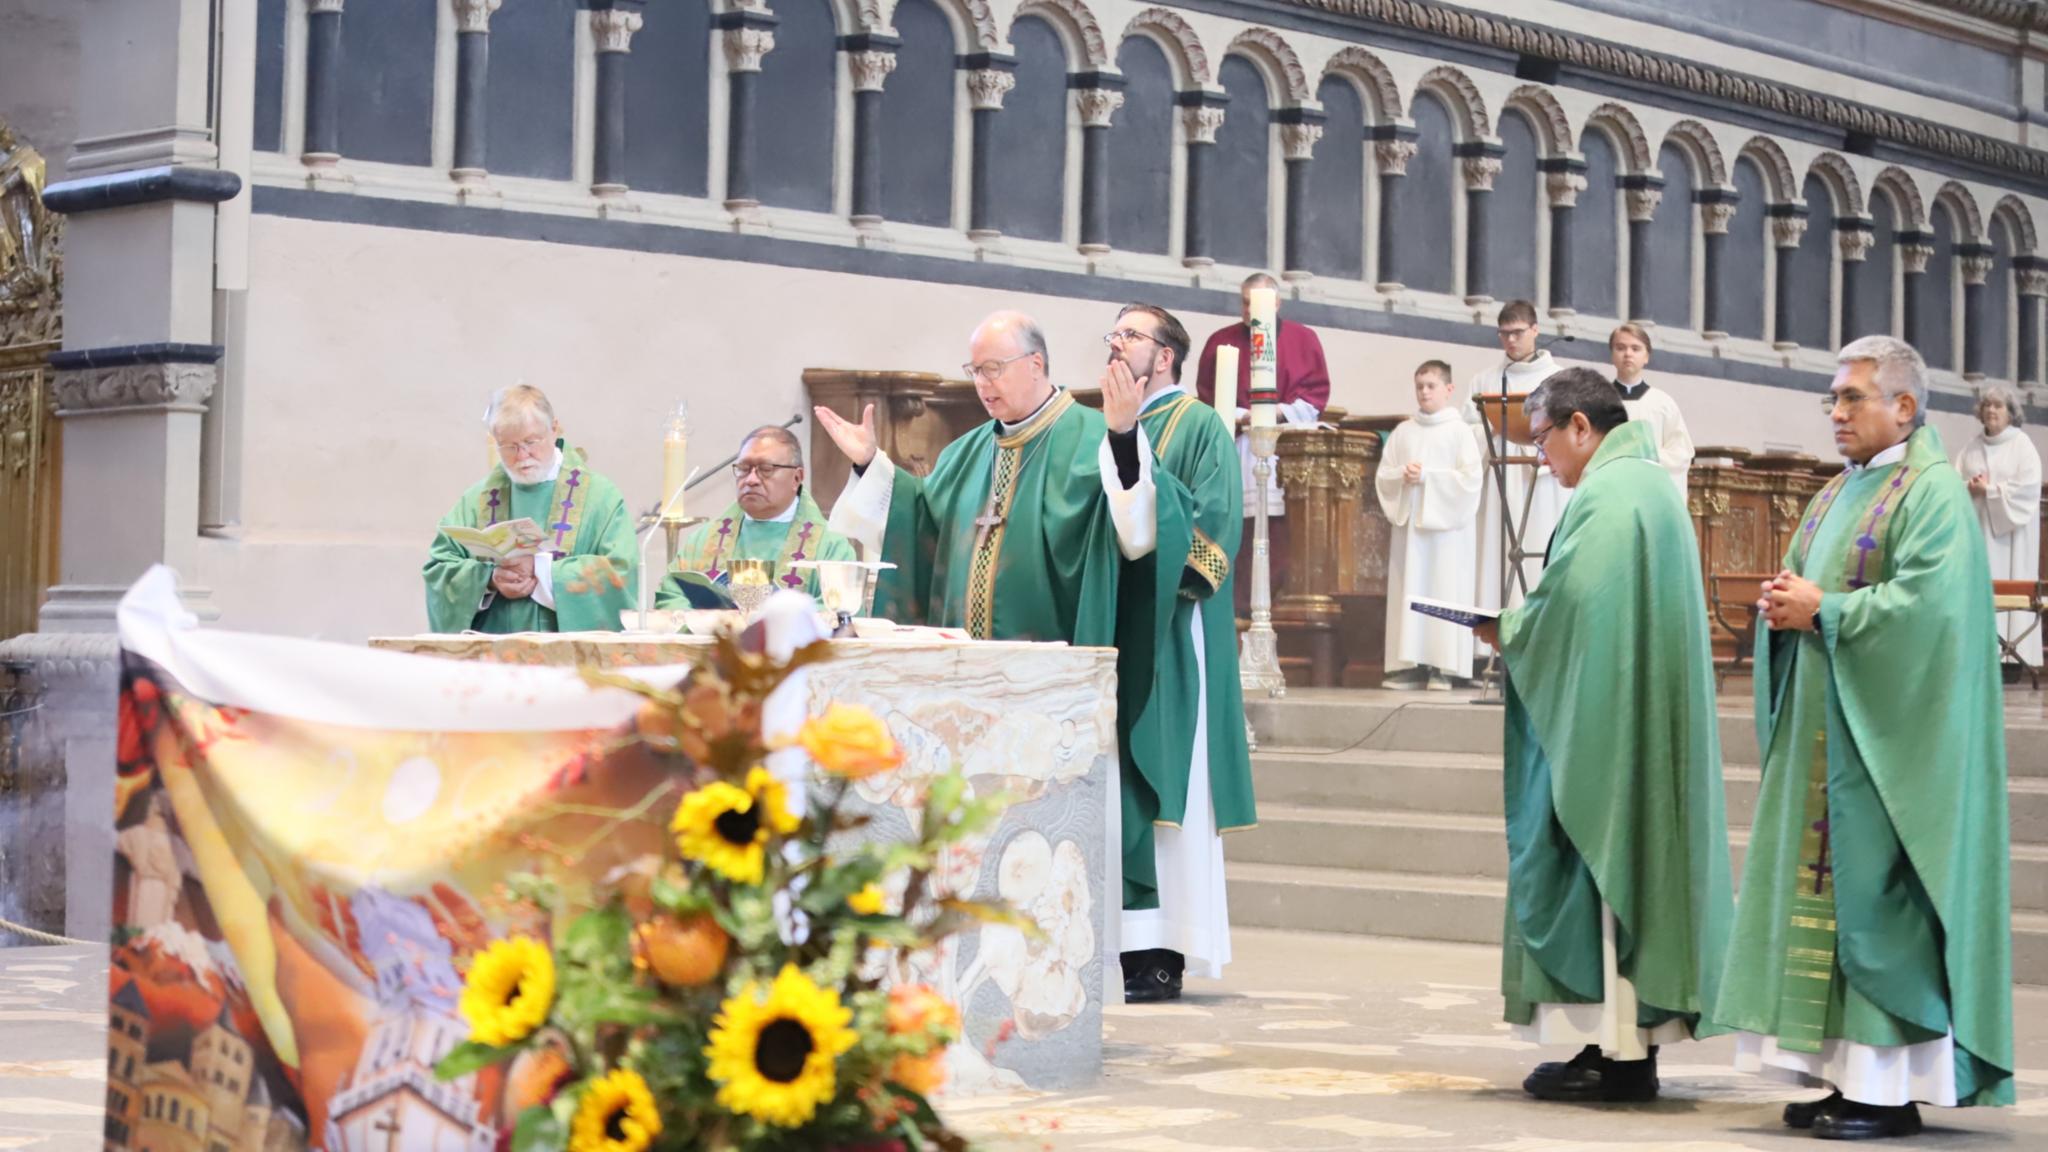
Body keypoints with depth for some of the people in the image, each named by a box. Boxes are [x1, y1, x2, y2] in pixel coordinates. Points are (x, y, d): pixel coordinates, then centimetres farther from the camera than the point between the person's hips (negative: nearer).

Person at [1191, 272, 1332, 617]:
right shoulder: (1221, 341, 10)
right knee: (1239, 532, -6)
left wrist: (1282, 412, -10)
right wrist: (1238, 415, -9)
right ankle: (1240, 610, -5)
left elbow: (1317, 391, 5)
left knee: (1284, 534, -8)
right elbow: (1207, 394, 9)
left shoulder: (1303, 339, 9)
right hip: (1238, 448, 1)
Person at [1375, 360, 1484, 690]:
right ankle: (1410, 664, 1)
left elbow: (1472, 477, -9)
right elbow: (1382, 476, 11)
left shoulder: (1459, 431, 0)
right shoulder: (1403, 432, 11)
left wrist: (1428, 477, -12)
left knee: (1444, 590, -5)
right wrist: (1402, 476, -10)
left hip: (1447, 526, -4)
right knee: (1408, 592, 1)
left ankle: (1443, 667, -5)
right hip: (1408, 523, 4)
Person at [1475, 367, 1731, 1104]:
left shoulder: (1605, 496, -15)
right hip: (1646, 718, 10)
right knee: (1634, 862, 10)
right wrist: (1519, 628, 12)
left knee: (1599, 856, -5)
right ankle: (1635, 1040, 13)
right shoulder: (1649, 484, 16)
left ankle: (1616, 1052, -3)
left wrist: (1503, 632, -3)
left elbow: (1565, 606, -21)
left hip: (1601, 721, -10)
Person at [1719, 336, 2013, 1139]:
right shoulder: (1838, 495, 18)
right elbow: (1804, 589, 22)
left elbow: (1927, 605, -20)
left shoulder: (1934, 492, -9)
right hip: (1821, 732, 9)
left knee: (1877, 891, -9)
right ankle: (1846, 1075, 10)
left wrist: (1823, 611, -16)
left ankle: (1893, 1089, -4)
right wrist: (1783, 606, -1)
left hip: (1887, 738, -9)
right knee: (1822, 885, 6)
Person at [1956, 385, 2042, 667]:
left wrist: (1990, 491, -13)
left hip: (2009, 530, -4)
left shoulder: (2022, 445, 0)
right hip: (1976, 527, 4)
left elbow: (2028, 487, -10)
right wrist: (1970, 488, -11)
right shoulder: (1971, 448, 14)